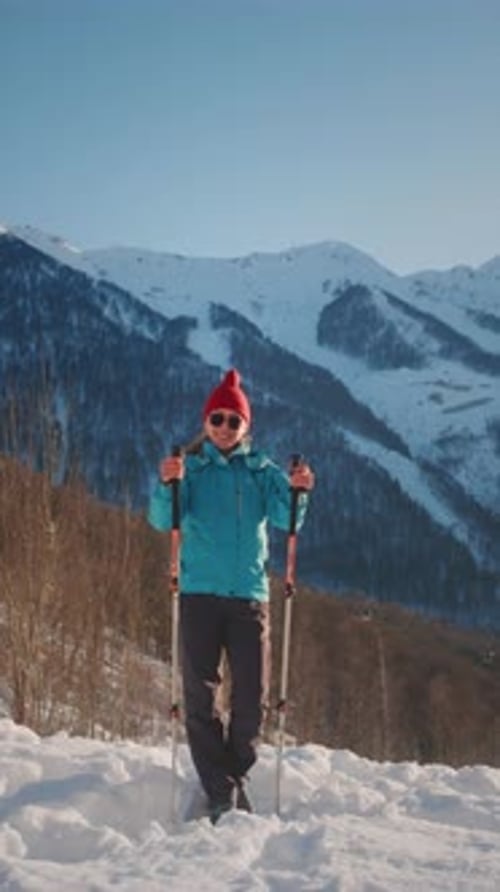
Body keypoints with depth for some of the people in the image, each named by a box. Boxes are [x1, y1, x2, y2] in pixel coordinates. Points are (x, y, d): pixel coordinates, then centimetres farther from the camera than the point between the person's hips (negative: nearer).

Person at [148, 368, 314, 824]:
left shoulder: (262, 470, 11)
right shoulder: (190, 467, 6)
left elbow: (285, 519, -1)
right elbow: (163, 520, -7)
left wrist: (297, 491, -22)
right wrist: (167, 486, -26)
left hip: (249, 594, 2)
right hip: (199, 594, -2)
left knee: (252, 697, 0)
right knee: (200, 696, -6)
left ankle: (233, 778, 19)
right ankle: (224, 795, -4)